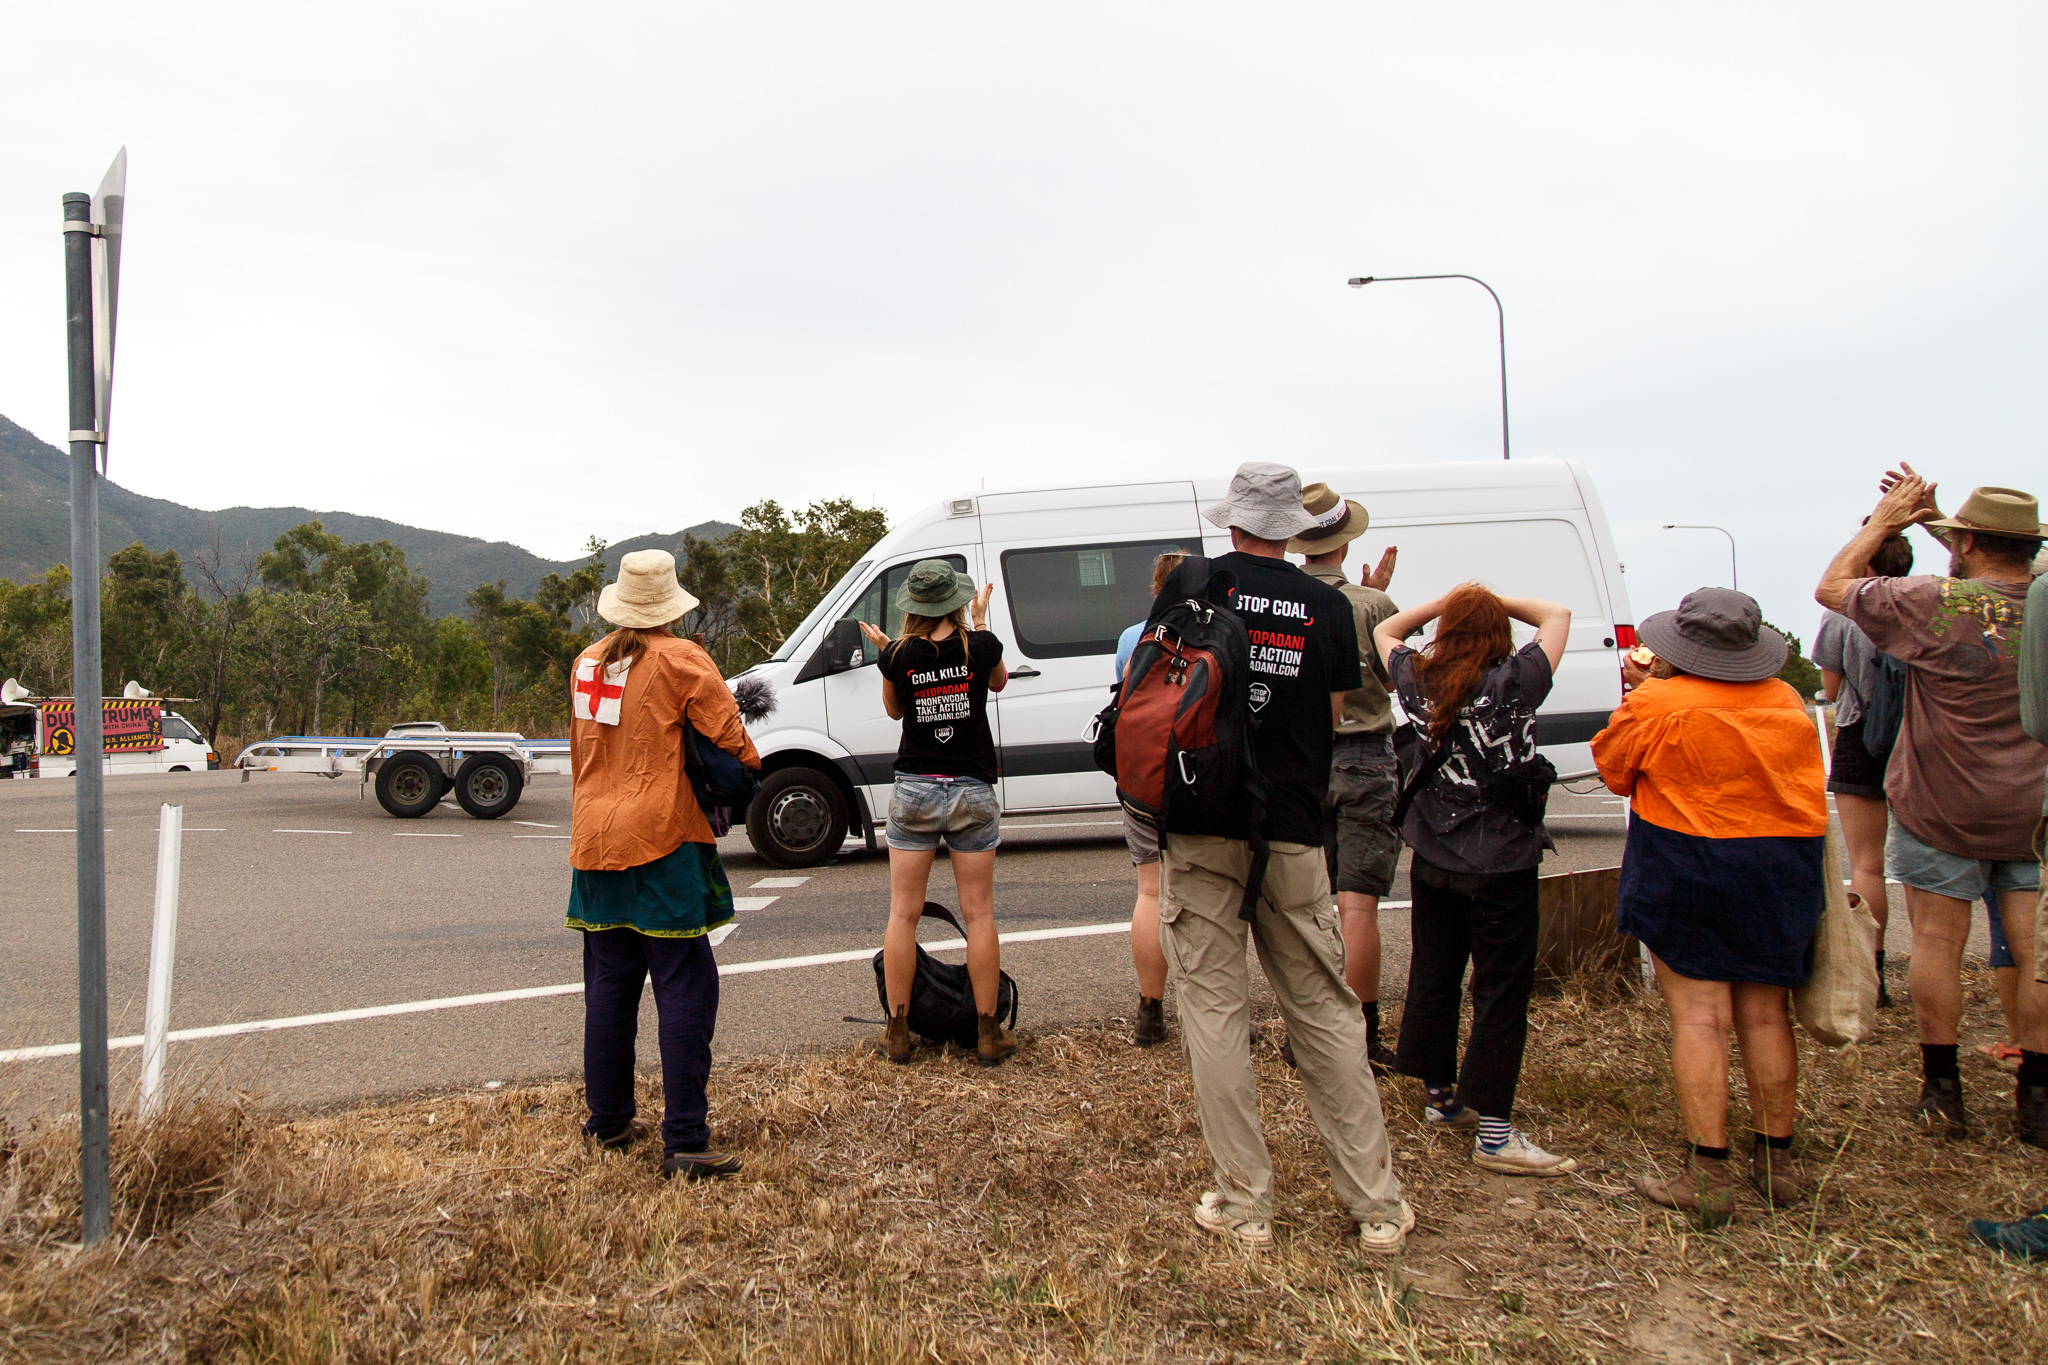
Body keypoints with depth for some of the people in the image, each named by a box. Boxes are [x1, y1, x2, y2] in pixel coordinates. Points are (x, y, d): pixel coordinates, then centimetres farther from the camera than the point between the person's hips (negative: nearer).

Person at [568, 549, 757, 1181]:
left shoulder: (587, 662, 11)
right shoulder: (680, 660, -9)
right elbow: (730, 738, -8)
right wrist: (753, 773, 10)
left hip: (595, 842, 7)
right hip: (661, 842, -7)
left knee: (609, 984, 16)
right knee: (685, 988, -3)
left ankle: (608, 1121, 27)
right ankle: (685, 1142, -4)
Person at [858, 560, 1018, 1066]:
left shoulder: (899, 655, -6)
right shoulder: (981, 645, -7)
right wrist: (980, 621, 21)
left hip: (914, 791, 0)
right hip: (973, 792, 0)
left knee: (903, 912, 8)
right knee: (978, 913, 5)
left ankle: (898, 1031, 14)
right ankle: (989, 1034, 10)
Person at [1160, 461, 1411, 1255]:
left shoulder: (1192, 584, -2)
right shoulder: (1329, 607, 2)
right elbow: (1333, 720, 8)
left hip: (1200, 830, -1)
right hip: (1290, 832, 2)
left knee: (1214, 1010, 6)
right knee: (1325, 1012, 10)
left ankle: (1243, 1206, 11)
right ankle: (1377, 1206, 17)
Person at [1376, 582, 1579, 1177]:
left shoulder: (1418, 682, -3)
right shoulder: (1515, 682, -14)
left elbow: (1384, 631, 18)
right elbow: (1557, 614, 1)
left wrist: (1447, 602, 12)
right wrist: (1496, 602, 4)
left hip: (1432, 858, 5)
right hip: (1500, 863, -5)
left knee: (1433, 978, 15)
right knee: (1502, 993, 1)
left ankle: (1440, 1099, 31)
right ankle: (1494, 1132, 4)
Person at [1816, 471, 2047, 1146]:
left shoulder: (1934, 603, -16)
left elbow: (1831, 587, -3)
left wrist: (1883, 520, 7)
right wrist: (1929, 514, 19)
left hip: (1942, 808, -4)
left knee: (1938, 941, 7)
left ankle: (1943, 1091, 15)